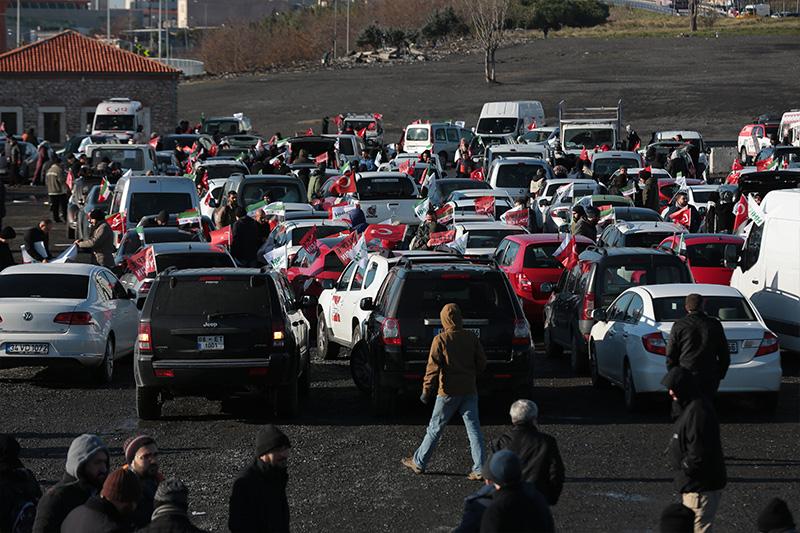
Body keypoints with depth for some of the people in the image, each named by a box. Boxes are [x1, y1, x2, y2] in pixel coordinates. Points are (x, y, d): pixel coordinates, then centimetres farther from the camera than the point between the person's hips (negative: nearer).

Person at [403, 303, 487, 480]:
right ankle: (480, 470, -1)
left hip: (448, 392, -3)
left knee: (435, 428, 8)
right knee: (474, 429, 4)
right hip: (469, 391, 3)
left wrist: (426, 390, -7)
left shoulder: (440, 340, -9)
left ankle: (419, 462, 20)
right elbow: (481, 363, 6)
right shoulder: (472, 338, 3)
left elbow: (433, 367, -12)